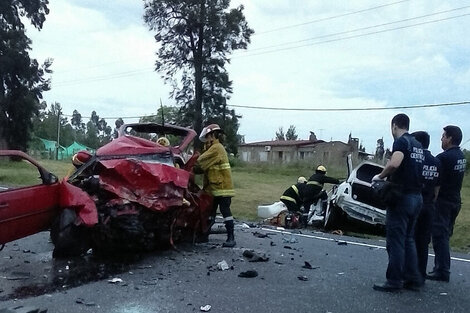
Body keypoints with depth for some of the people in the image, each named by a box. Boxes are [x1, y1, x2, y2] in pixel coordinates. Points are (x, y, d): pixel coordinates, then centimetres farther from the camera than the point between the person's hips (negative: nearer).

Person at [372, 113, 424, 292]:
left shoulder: (401, 141, -12)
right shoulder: (417, 145, 15)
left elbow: (394, 164, -29)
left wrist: (380, 176, -13)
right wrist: (388, 176, 16)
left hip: (402, 197, -9)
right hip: (417, 197, 9)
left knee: (396, 241, -1)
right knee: (408, 239, 16)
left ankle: (394, 282, 5)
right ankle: (413, 279, 20)